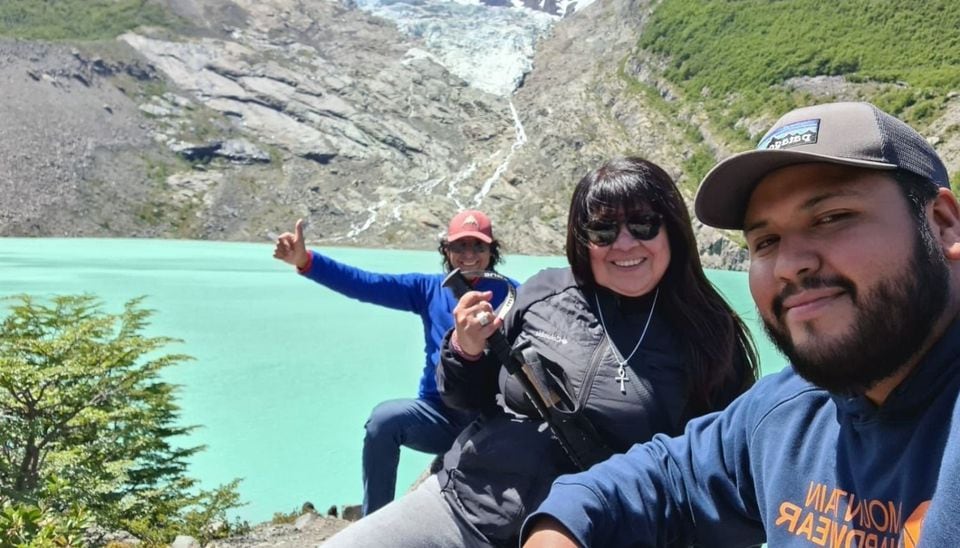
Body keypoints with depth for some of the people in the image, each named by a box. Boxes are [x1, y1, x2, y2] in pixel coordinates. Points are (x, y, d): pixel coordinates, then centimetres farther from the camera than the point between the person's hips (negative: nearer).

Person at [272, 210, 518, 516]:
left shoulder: (508, 293, 3)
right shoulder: (430, 289, 10)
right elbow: (367, 285, -1)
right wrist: (305, 261, -13)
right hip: (440, 413, 2)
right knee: (384, 420, -24)